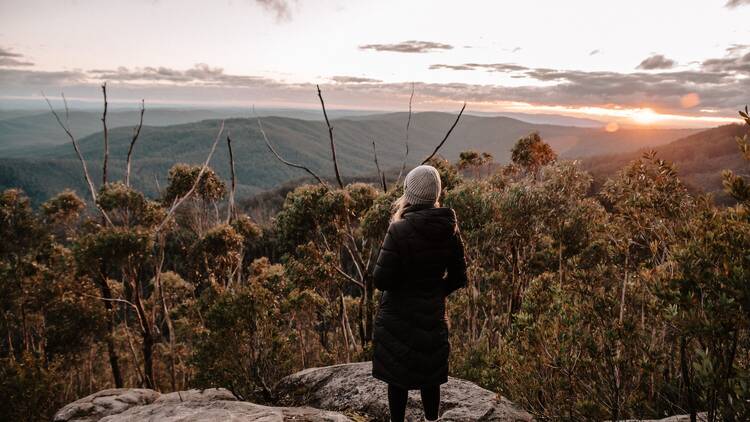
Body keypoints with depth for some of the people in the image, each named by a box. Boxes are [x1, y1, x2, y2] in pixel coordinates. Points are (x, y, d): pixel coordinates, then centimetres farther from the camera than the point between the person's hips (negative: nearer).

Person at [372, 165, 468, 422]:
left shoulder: (400, 230, -21)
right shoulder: (449, 230, -5)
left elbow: (381, 280, -18)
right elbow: (458, 277, 2)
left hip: (398, 317, -4)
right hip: (433, 316, 5)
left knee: (397, 376, 13)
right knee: (430, 374, 21)